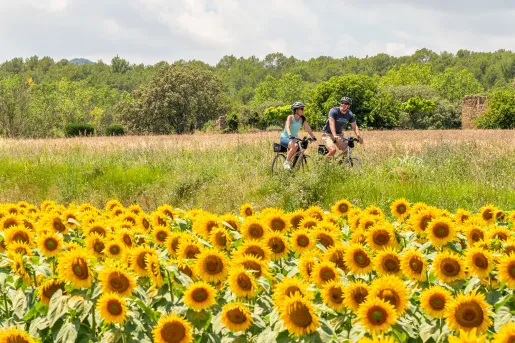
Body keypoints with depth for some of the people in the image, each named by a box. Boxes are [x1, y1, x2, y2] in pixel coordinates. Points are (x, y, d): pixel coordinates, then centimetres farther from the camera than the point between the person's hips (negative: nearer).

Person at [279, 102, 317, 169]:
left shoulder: (302, 119, 3)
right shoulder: (290, 117, -12)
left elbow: (308, 128, -6)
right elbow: (287, 127, -28)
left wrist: (313, 136, -23)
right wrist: (290, 135, -46)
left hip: (294, 138, 6)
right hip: (285, 138, -5)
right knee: (294, 146, -36)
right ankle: (287, 162, -21)